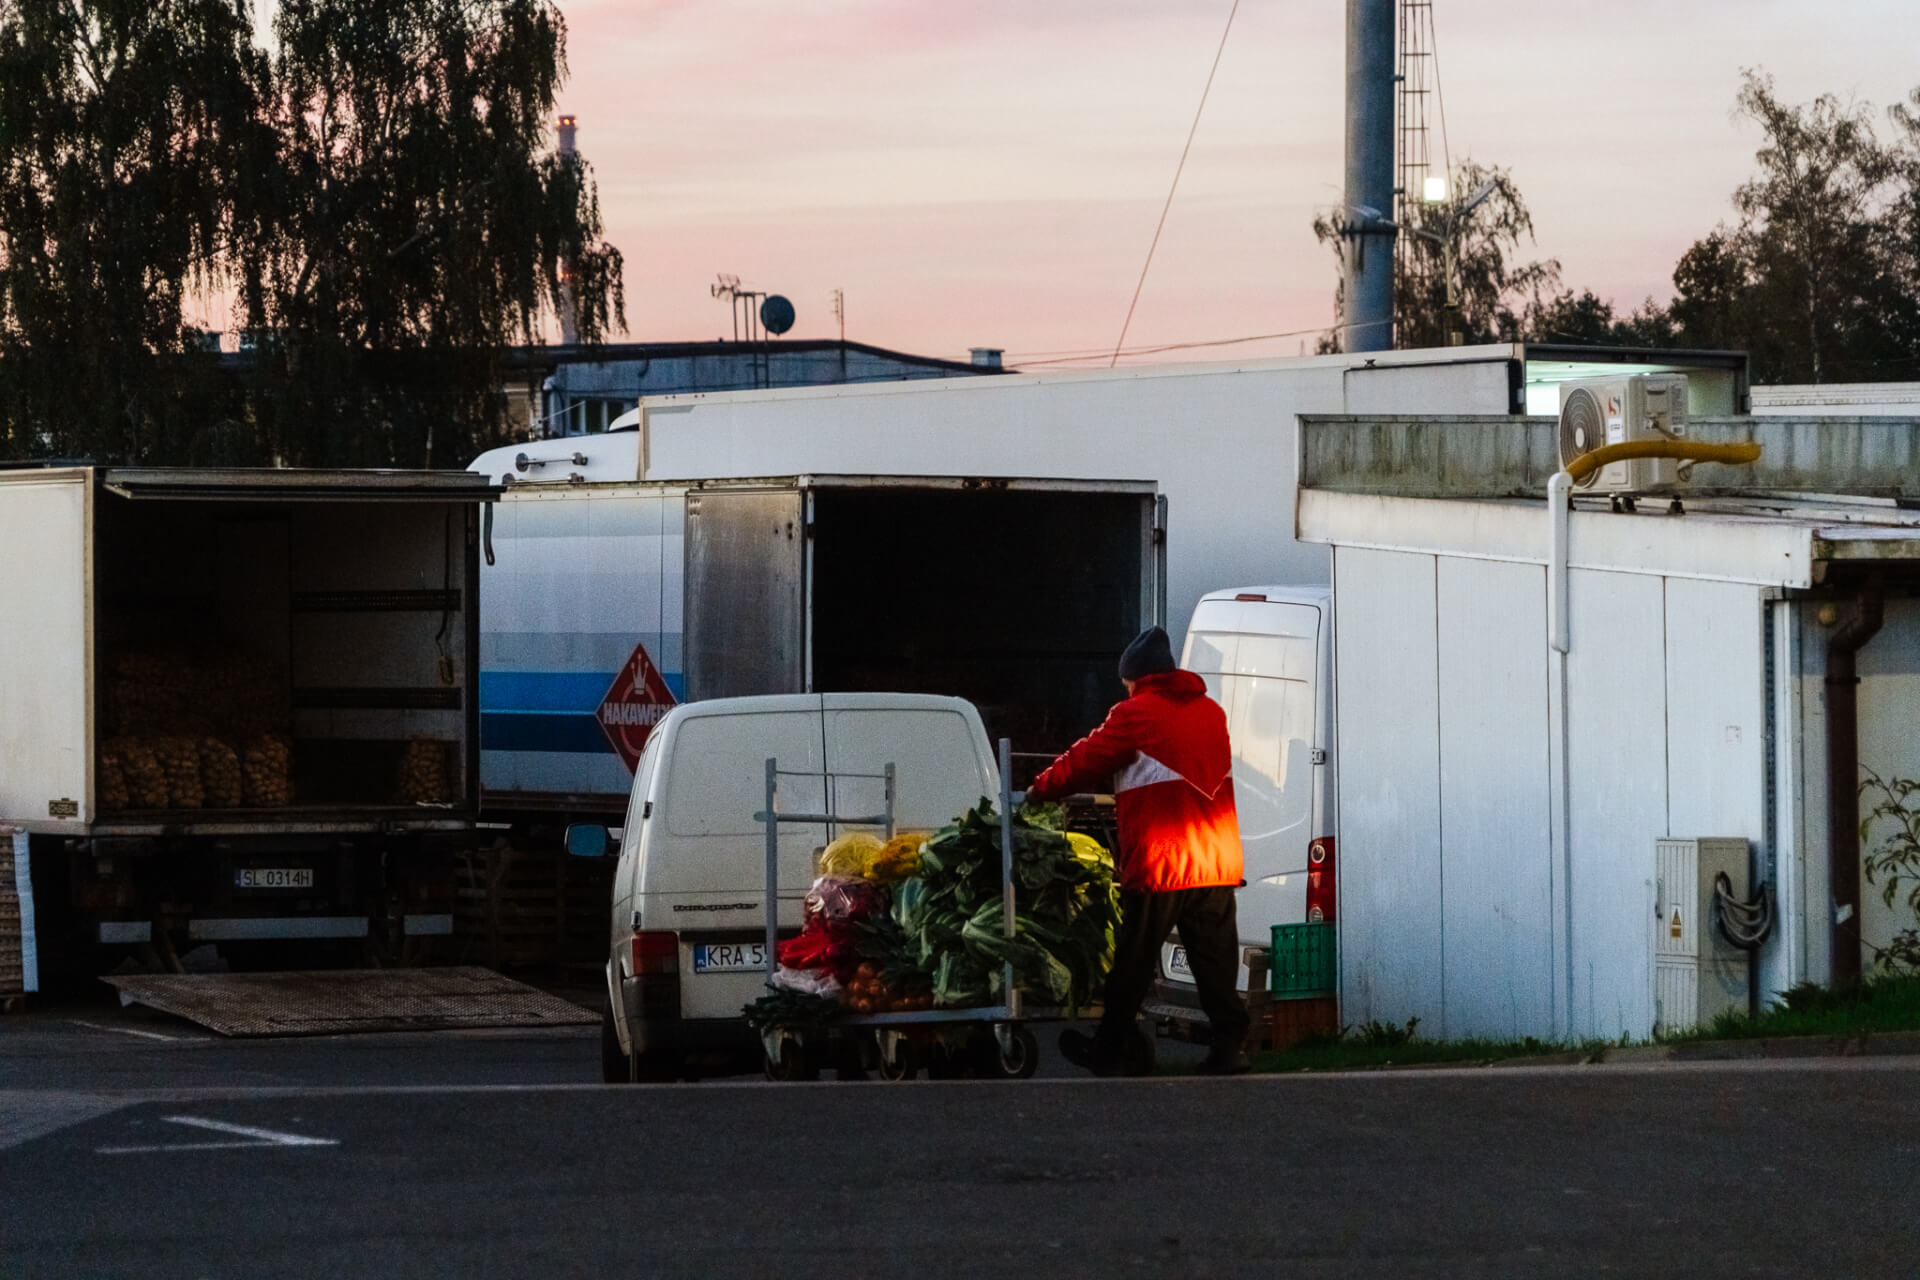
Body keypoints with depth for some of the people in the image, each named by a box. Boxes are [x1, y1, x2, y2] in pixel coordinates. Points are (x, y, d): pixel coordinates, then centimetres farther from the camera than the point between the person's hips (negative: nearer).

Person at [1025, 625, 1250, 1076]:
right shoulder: (1211, 712, 14)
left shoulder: (1136, 715, -5)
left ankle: (1108, 1051, 16)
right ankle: (1230, 1043, -2)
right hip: (1218, 864, 5)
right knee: (1216, 961, 5)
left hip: (1158, 866, -5)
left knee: (1134, 963, 6)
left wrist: (1041, 788, 22)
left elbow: (1087, 759, 4)